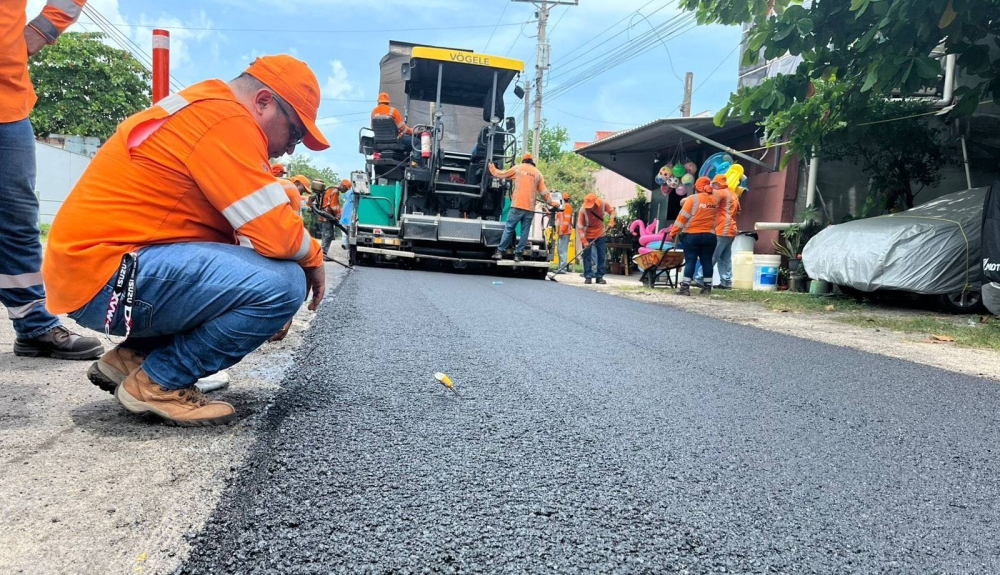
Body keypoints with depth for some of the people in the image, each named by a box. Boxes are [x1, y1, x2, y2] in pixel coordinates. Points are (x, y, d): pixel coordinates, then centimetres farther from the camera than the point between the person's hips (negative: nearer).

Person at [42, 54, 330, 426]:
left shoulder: (204, 112, 18)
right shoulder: (225, 119, -15)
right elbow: (275, 234, -21)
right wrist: (313, 259, -2)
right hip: (106, 277, -11)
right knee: (282, 282, -21)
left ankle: (133, 356, 12)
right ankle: (157, 384, -4)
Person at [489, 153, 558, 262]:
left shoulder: (517, 168, 7)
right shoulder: (538, 173, 13)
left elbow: (500, 175, 15)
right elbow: (544, 192, 11)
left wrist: (492, 168, 33)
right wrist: (552, 202, 24)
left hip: (517, 206, -2)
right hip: (530, 208, 2)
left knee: (509, 229, 0)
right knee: (524, 231, 5)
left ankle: (500, 252, -3)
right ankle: (518, 254, 4)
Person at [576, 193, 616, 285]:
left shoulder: (603, 204, -20)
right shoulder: (583, 210, -26)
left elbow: (611, 210, 1)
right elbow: (580, 227, -23)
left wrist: (611, 222, -15)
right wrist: (584, 241, -27)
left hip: (600, 234, 3)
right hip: (587, 236, -3)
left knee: (601, 256, 4)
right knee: (587, 256, -4)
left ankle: (600, 276, 12)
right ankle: (588, 277, 2)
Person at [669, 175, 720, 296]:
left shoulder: (693, 198, -8)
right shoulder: (715, 199, 6)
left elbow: (683, 216, -10)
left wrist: (673, 232, -5)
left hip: (691, 235, -4)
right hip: (709, 236, 4)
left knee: (690, 261, -3)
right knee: (707, 261, 9)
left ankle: (685, 287, -6)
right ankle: (707, 287, 12)